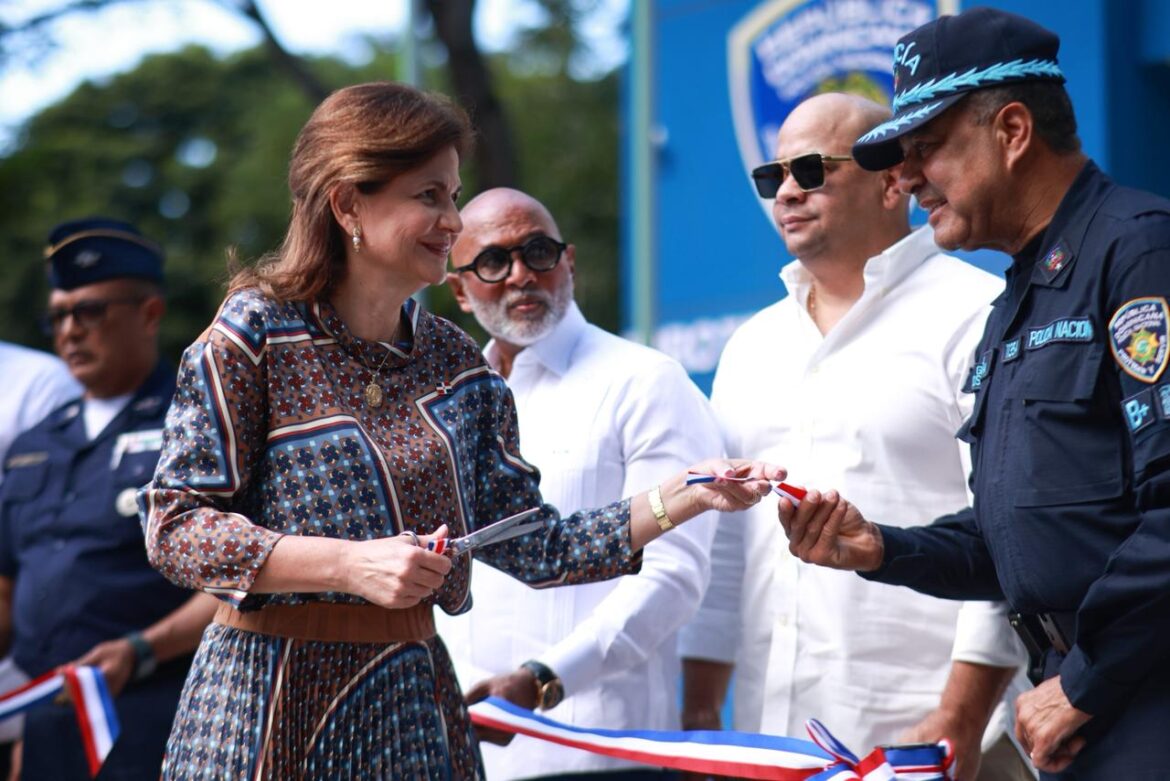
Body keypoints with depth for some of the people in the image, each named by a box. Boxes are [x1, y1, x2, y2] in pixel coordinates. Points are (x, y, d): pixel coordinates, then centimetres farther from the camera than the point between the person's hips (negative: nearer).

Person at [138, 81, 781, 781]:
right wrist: (352, 565, -19)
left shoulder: (456, 363, 9)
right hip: (274, 696, -4)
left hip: (412, 705, 5)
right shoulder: (258, 334, -6)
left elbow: (534, 546, 7)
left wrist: (682, 498, -2)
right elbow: (174, 526, -12)